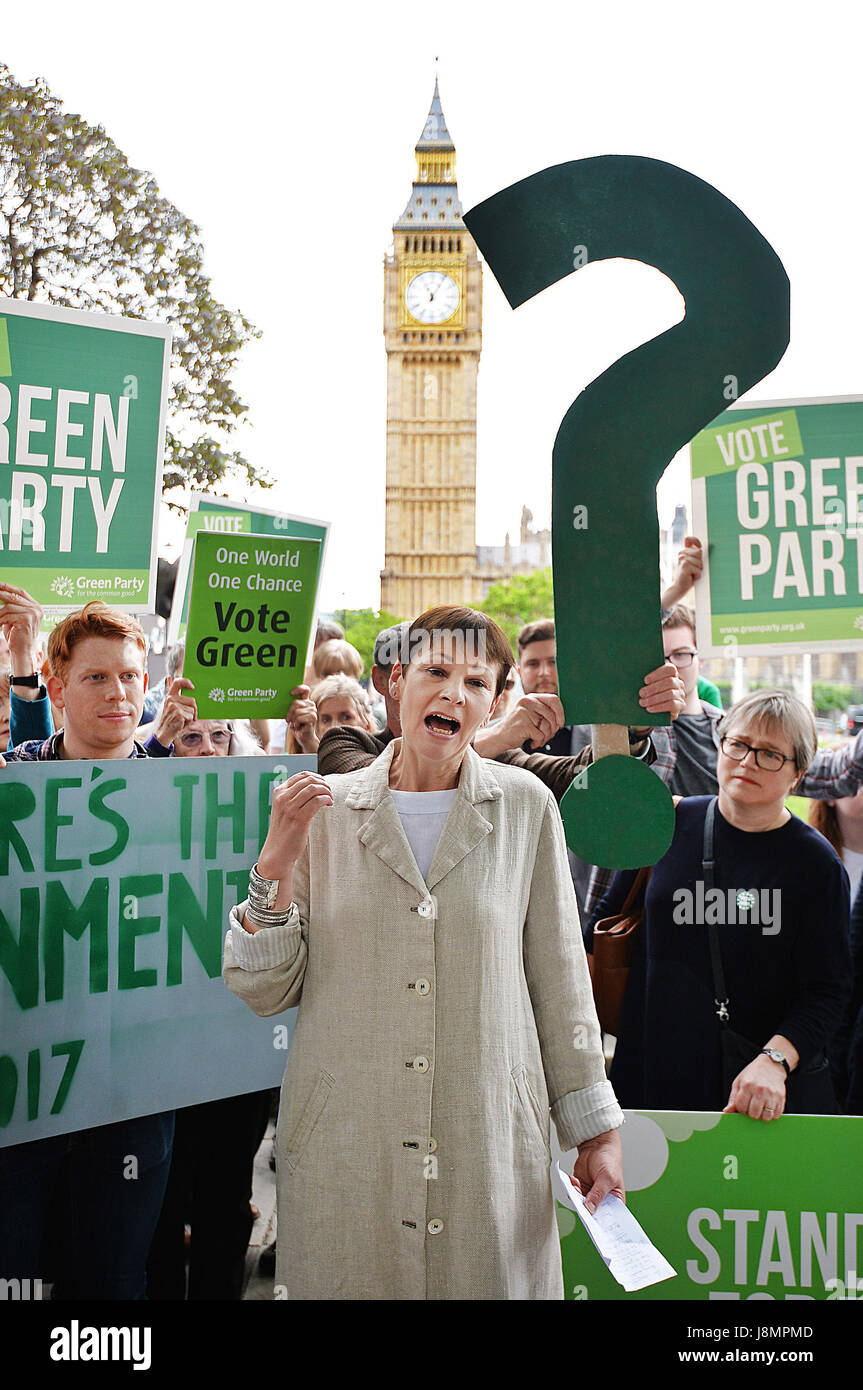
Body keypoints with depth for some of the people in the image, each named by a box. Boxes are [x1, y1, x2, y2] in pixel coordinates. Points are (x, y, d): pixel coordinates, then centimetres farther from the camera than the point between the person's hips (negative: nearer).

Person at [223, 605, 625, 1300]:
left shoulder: (526, 806, 0)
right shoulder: (324, 808, 0)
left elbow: (559, 977, 5)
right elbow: (266, 992, 1)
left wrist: (595, 1128, 6)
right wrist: (275, 865, -13)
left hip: (489, 1141, 0)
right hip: (347, 1144, 0)